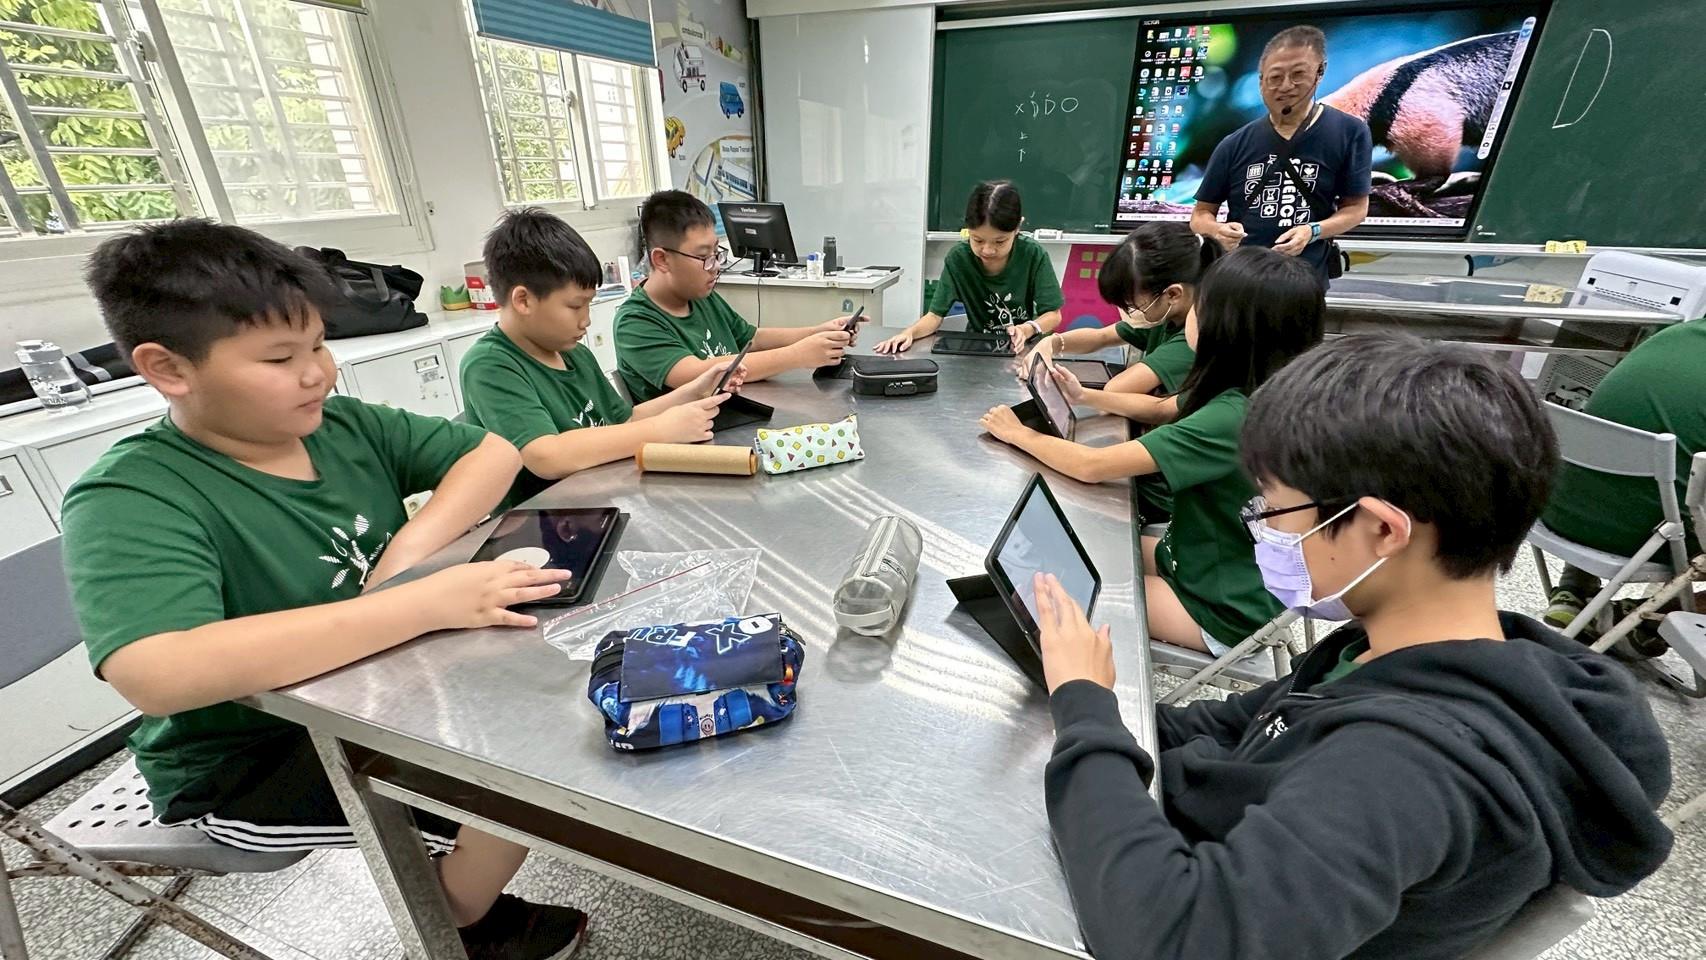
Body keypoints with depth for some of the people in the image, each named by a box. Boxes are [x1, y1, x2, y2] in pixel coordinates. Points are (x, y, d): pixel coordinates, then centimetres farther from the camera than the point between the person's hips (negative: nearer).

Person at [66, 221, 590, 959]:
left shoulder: (342, 425, -5)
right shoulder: (131, 501, -23)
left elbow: (494, 451, -4)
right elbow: (158, 675, -39)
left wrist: (412, 547, -21)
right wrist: (425, 602, -43)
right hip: (253, 764, -6)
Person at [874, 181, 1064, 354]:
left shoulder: (1033, 255, -15)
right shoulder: (958, 258, -13)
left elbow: (1053, 315, -10)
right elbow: (935, 315, -13)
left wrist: (1027, 330, -30)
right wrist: (910, 332, -33)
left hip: (1024, 348, 0)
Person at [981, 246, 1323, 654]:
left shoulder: (1233, 418, -33)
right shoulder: (1248, 397, -6)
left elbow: (1093, 466, -32)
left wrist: (1019, 433, -16)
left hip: (1223, 610, -8)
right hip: (1199, 560, 8)